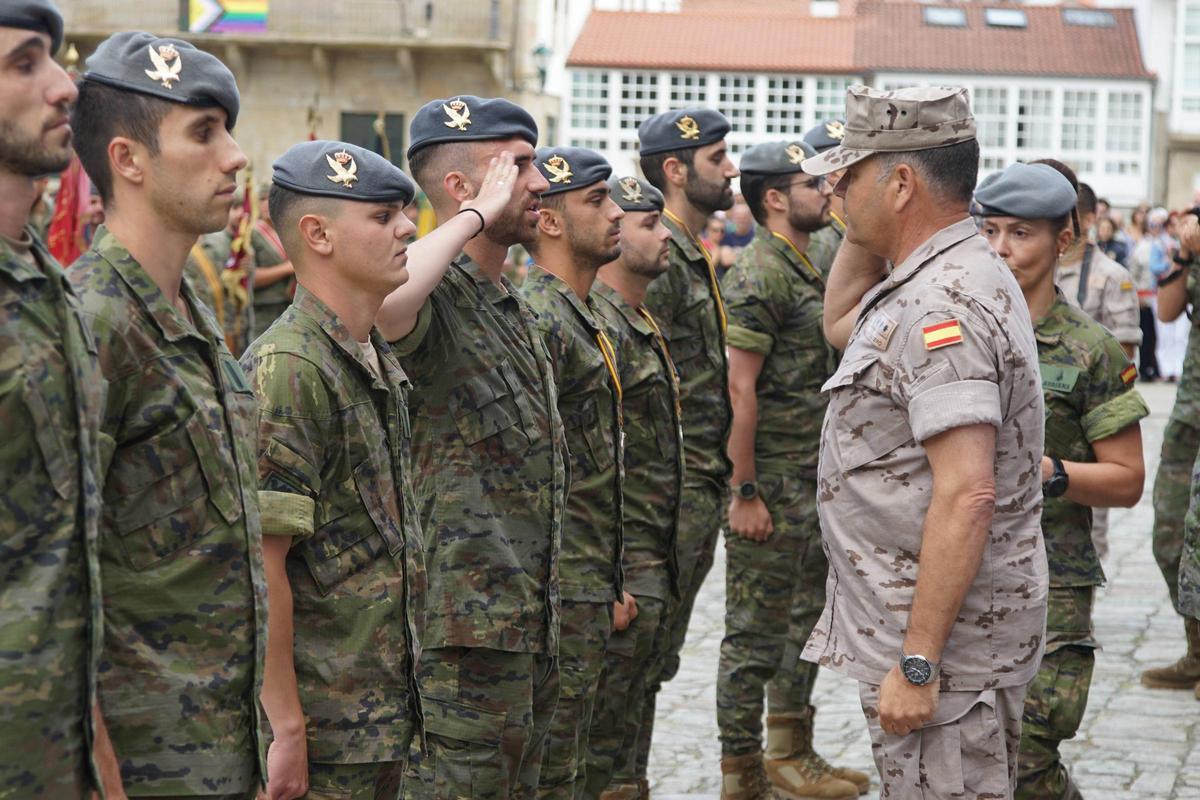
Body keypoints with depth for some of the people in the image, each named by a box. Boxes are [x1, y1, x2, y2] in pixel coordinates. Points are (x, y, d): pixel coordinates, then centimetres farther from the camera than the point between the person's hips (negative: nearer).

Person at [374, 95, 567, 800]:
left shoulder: (516, 307, 16)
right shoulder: (437, 298, -14)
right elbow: (378, 304, -42)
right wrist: (471, 220, -26)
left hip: (533, 625, 9)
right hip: (471, 629, -9)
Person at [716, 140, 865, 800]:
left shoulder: (807, 270, 14)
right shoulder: (757, 276, -16)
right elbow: (739, 388, -21)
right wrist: (745, 492, -22)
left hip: (814, 482, 10)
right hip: (770, 484, -10)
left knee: (804, 619, 17)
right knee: (755, 630, -1)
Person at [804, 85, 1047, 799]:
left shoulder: (941, 305, -22)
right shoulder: (936, 280, 12)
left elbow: (967, 497, -28)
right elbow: (841, 325, 33)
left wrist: (918, 665, -27)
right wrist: (862, 232, 16)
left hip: (943, 645, -11)